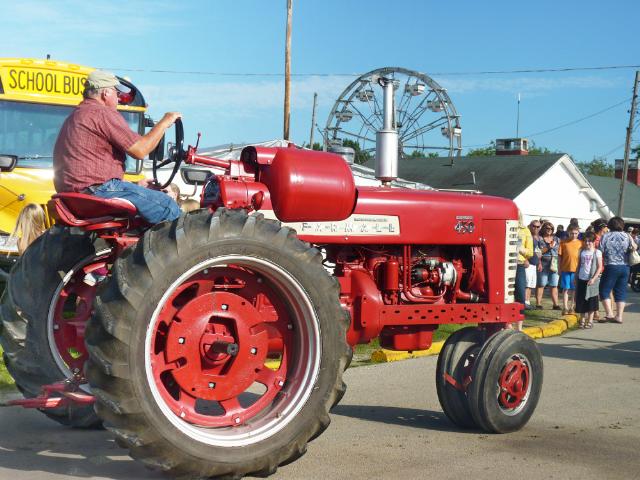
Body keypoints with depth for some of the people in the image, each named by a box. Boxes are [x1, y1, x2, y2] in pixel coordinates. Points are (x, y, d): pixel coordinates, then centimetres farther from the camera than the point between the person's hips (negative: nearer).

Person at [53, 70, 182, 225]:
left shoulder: (76, 116, 25)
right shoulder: (103, 113, -7)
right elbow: (140, 151, -13)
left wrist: (134, 185, 22)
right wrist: (165, 122, 1)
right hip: (97, 190, -11)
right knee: (168, 207, -12)